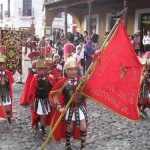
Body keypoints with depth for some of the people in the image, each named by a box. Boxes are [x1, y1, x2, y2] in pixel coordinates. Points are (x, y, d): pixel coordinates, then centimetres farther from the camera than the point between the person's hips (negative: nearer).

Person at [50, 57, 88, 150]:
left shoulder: (81, 80, -6)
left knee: (83, 127, -2)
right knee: (69, 127, 9)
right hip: (69, 108, -2)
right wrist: (59, 107, -12)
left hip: (80, 107, 2)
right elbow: (53, 95, -9)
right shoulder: (63, 82, -13)